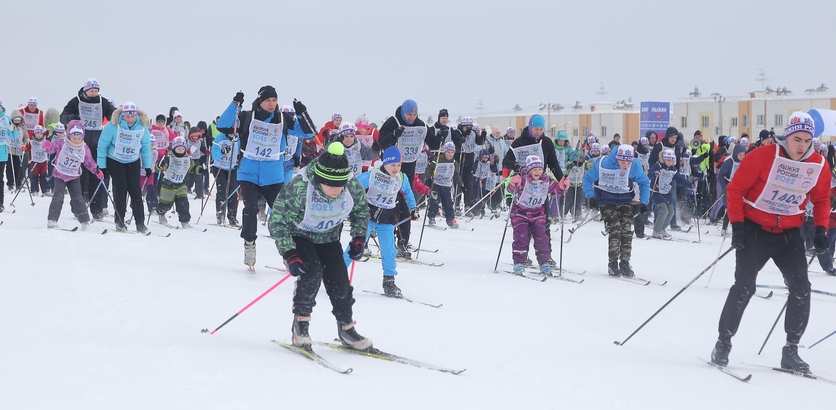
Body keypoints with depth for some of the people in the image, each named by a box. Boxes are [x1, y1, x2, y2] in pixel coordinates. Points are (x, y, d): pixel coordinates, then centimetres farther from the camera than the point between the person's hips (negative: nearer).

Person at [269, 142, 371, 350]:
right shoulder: (299, 188, -36)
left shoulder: (353, 186, -24)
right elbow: (277, 221, -25)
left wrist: (359, 237, -9)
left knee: (339, 281, -6)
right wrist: (289, 254, -32)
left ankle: (346, 328, 15)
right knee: (312, 272, -26)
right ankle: (300, 323, -8)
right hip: (299, 237, -4)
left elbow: (361, 209, 1)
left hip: (329, 238, 4)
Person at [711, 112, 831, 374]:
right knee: (744, 287, -10)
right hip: (755, 229, -4)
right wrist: (737, 225, -15)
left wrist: (821, 229, 1)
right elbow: (735, 189, -10)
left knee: (801, 289, -5)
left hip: (789, 233, 4)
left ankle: (791, 351, 7)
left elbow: (821, 199, 13)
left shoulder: (819, 165, -4)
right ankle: (723, 343, 5)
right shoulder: (762, 156, -17)